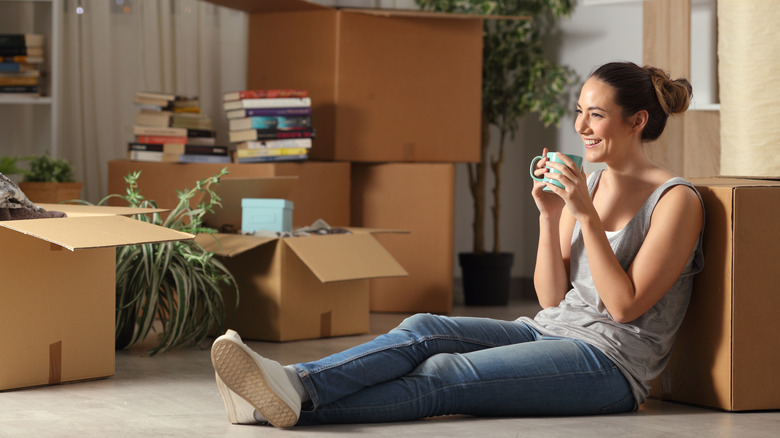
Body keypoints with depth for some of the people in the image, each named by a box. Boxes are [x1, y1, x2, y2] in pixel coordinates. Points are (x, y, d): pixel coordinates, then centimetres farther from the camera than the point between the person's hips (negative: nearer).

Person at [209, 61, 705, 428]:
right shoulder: (587, 183, 15)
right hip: (549, 330, 7)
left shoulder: (677, 201, -7)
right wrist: (549, 215, -3)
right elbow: (552, 296, 11)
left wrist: (587, 214, -18)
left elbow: (625, 306, -14)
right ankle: (293, 384, -40)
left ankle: (296, 403, -43)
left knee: (443, 377, -28)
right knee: (423, 330, -21)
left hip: (610, 359, -7)